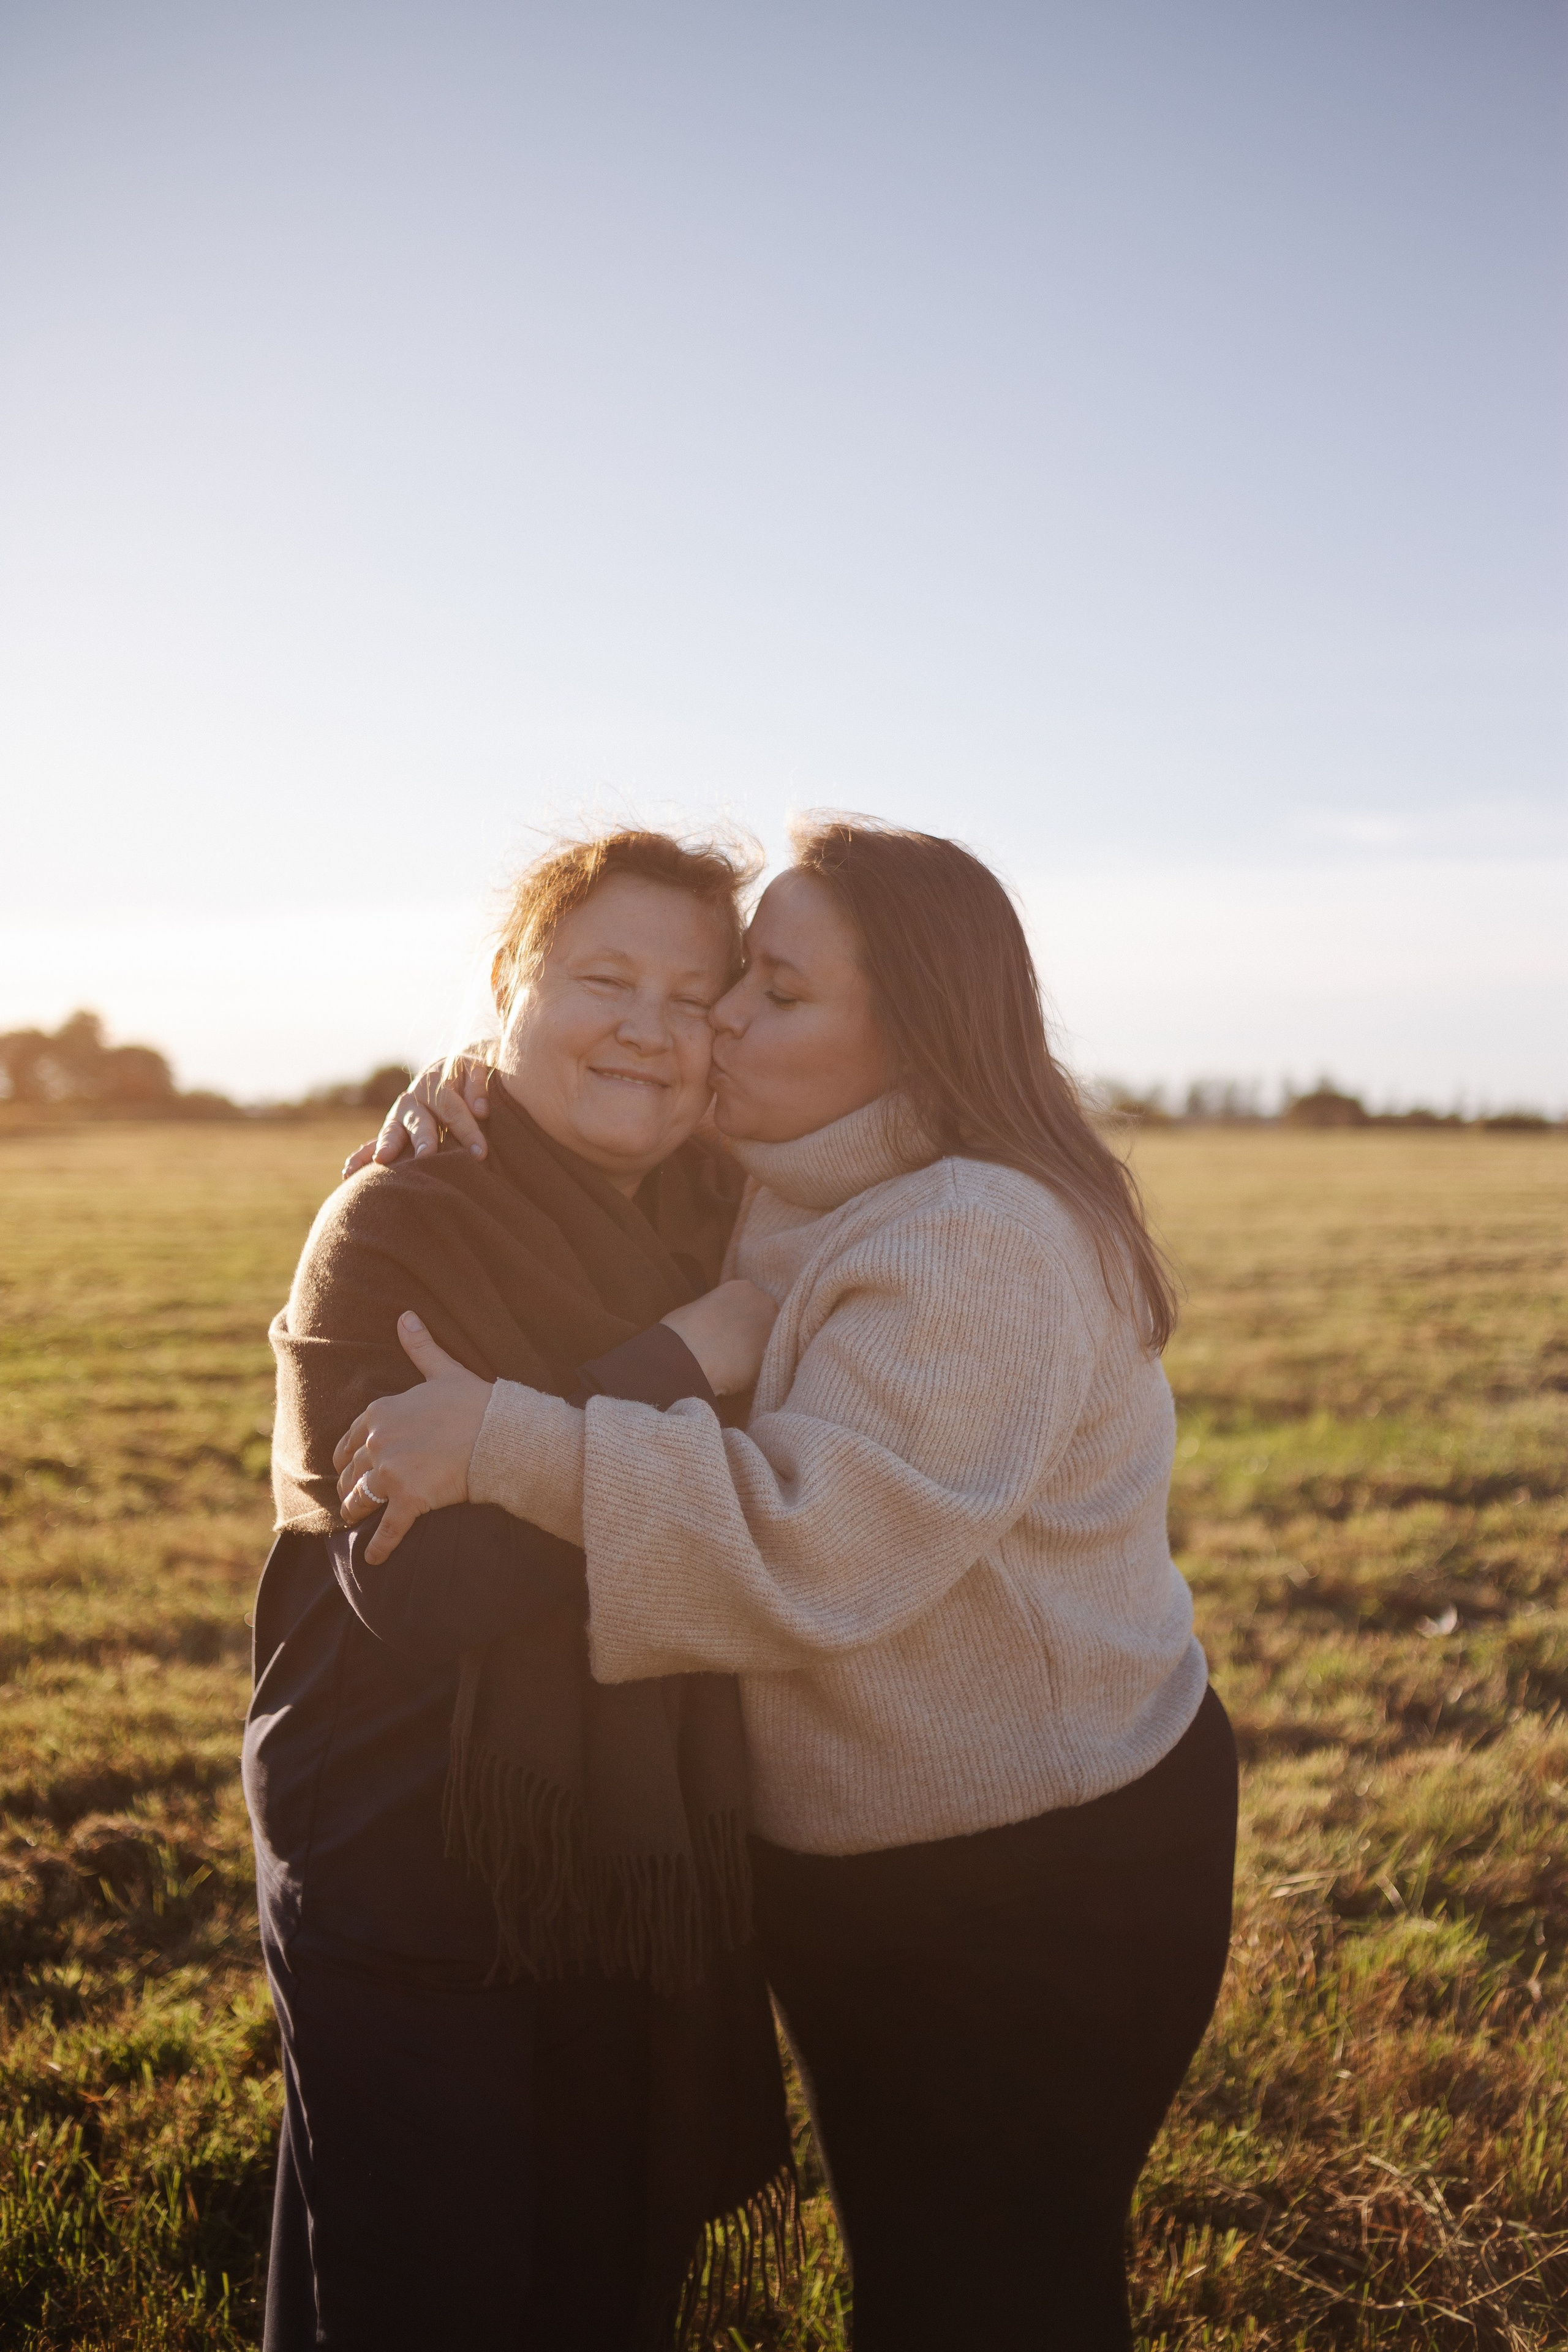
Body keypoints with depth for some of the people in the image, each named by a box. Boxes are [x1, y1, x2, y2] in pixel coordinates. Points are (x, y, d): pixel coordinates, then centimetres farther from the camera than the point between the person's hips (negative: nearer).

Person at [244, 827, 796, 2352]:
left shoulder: (724, 1227, 3)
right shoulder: (396, 1228, -15)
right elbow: (417, 1578, -28)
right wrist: (675, 1366, -26)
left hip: (655, 1881, 6)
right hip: (417, 1896, -6)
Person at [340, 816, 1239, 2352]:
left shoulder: (980, 1245, -26)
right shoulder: (766, 1198, 1)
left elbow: (811, 1544, -34)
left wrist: (503, 1445, -34)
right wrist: (463, 1094, -5)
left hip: (1050, 1887, -8)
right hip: (846, 1864, 9)